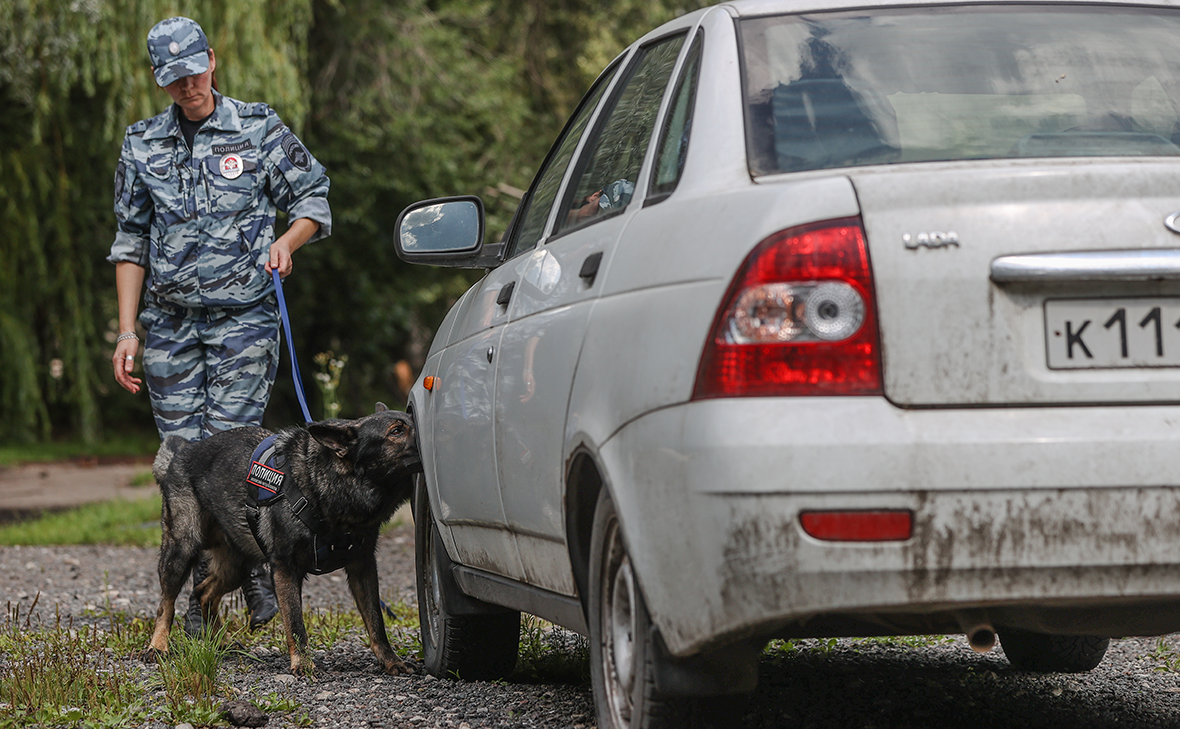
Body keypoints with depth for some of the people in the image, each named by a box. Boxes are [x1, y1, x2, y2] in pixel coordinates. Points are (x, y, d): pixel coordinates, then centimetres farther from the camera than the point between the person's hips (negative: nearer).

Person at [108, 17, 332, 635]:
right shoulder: (142, 146, 9)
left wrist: (287, 240, -12)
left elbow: (314, 197, 9)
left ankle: (257, 578, 5)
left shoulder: (260, 130, 2)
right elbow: (131, 243, 13)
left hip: (243, 318, -3)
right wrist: (127, 331, 7)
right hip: (169, 322, 3)